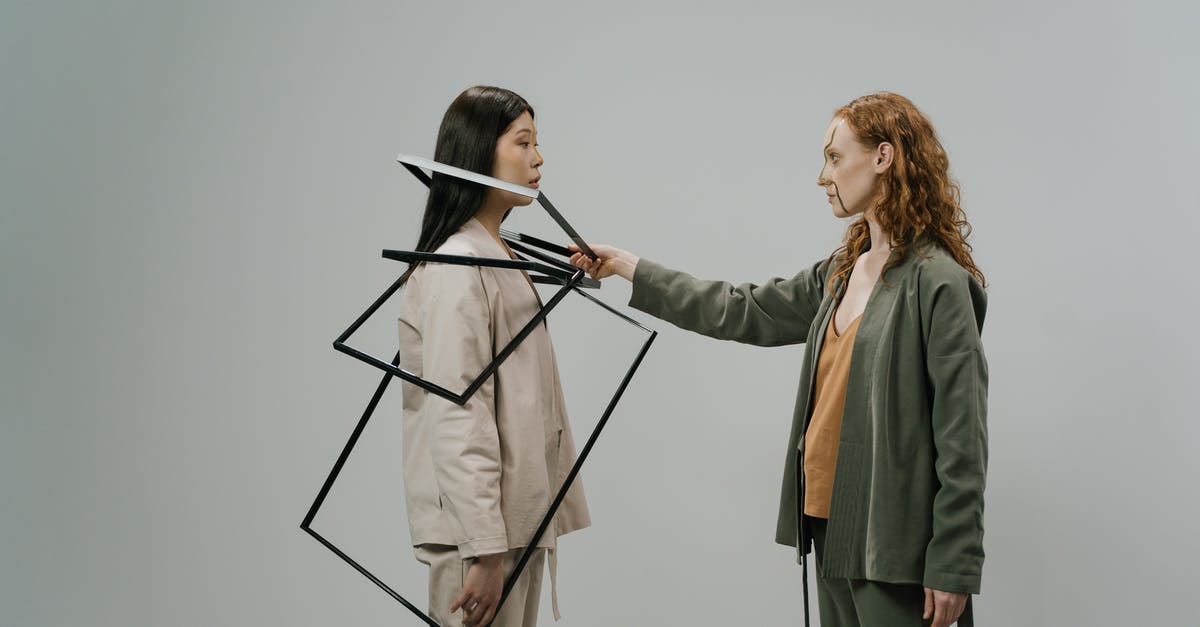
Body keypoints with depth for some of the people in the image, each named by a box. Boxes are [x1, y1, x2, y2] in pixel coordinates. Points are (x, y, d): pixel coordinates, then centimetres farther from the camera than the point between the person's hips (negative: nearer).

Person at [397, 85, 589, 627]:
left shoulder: (499, 257, 16)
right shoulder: (457, 266, -14)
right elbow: (457, 419, -20)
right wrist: (484, 547, -22)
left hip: (519, 517, 9)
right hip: (479, 521, -9)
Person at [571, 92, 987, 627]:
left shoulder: (939, 284, -14)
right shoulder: (839, 274, 12)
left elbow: (962, 439, -16)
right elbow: (744, 312, 21)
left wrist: (953, 568, -17)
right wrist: (630, 269, 22)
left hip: (896, 540, -8)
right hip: (833, 526, 8)